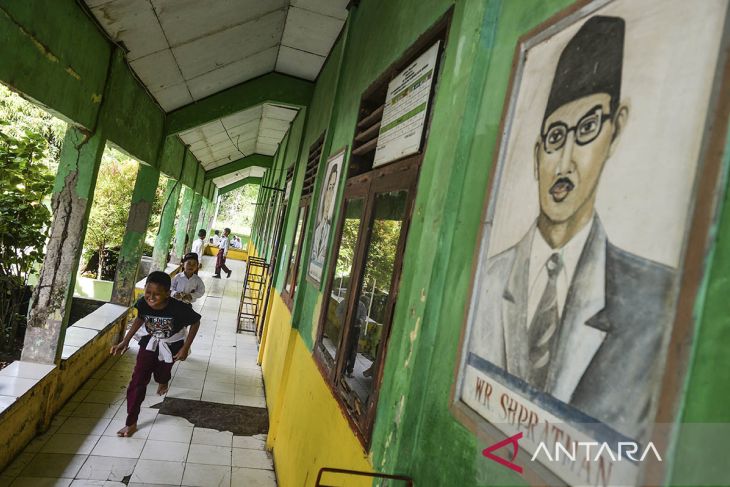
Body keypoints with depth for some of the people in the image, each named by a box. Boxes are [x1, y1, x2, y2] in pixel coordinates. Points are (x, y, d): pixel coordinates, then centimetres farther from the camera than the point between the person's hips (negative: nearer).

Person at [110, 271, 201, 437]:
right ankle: (131, 422, 9)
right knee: (138, 380, -5)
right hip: (150, 342, 2)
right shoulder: (142, 303, -25)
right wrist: (125, 341, -4)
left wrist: (185, 347, -17)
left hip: (171, 346, -2)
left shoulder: (178, 308, -36)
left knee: (162, 374, 19)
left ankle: (163, 382, 60)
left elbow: (196, 322, -18)